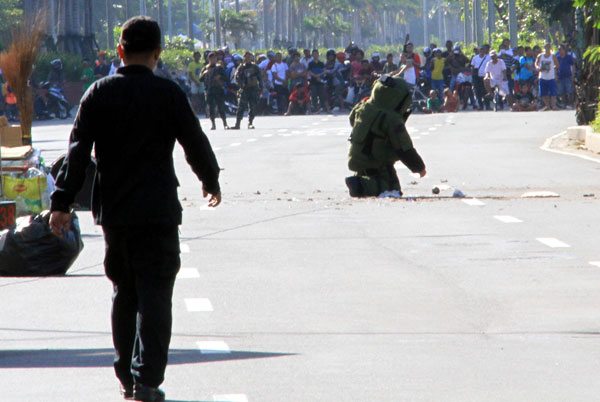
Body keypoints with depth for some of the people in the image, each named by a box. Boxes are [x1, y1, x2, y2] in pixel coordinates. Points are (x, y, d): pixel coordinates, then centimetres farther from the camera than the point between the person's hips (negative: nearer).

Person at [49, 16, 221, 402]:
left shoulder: (99, 93, 1)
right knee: (154, 296, -3)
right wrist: (211, 181, 18)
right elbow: (196, 143, 0)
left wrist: (62, 203, 2)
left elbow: (78, 151, -1)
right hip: (157, 210, -4)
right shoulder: (168, 93, -7)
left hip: (113, 211, 4)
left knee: (124, 293, 17)